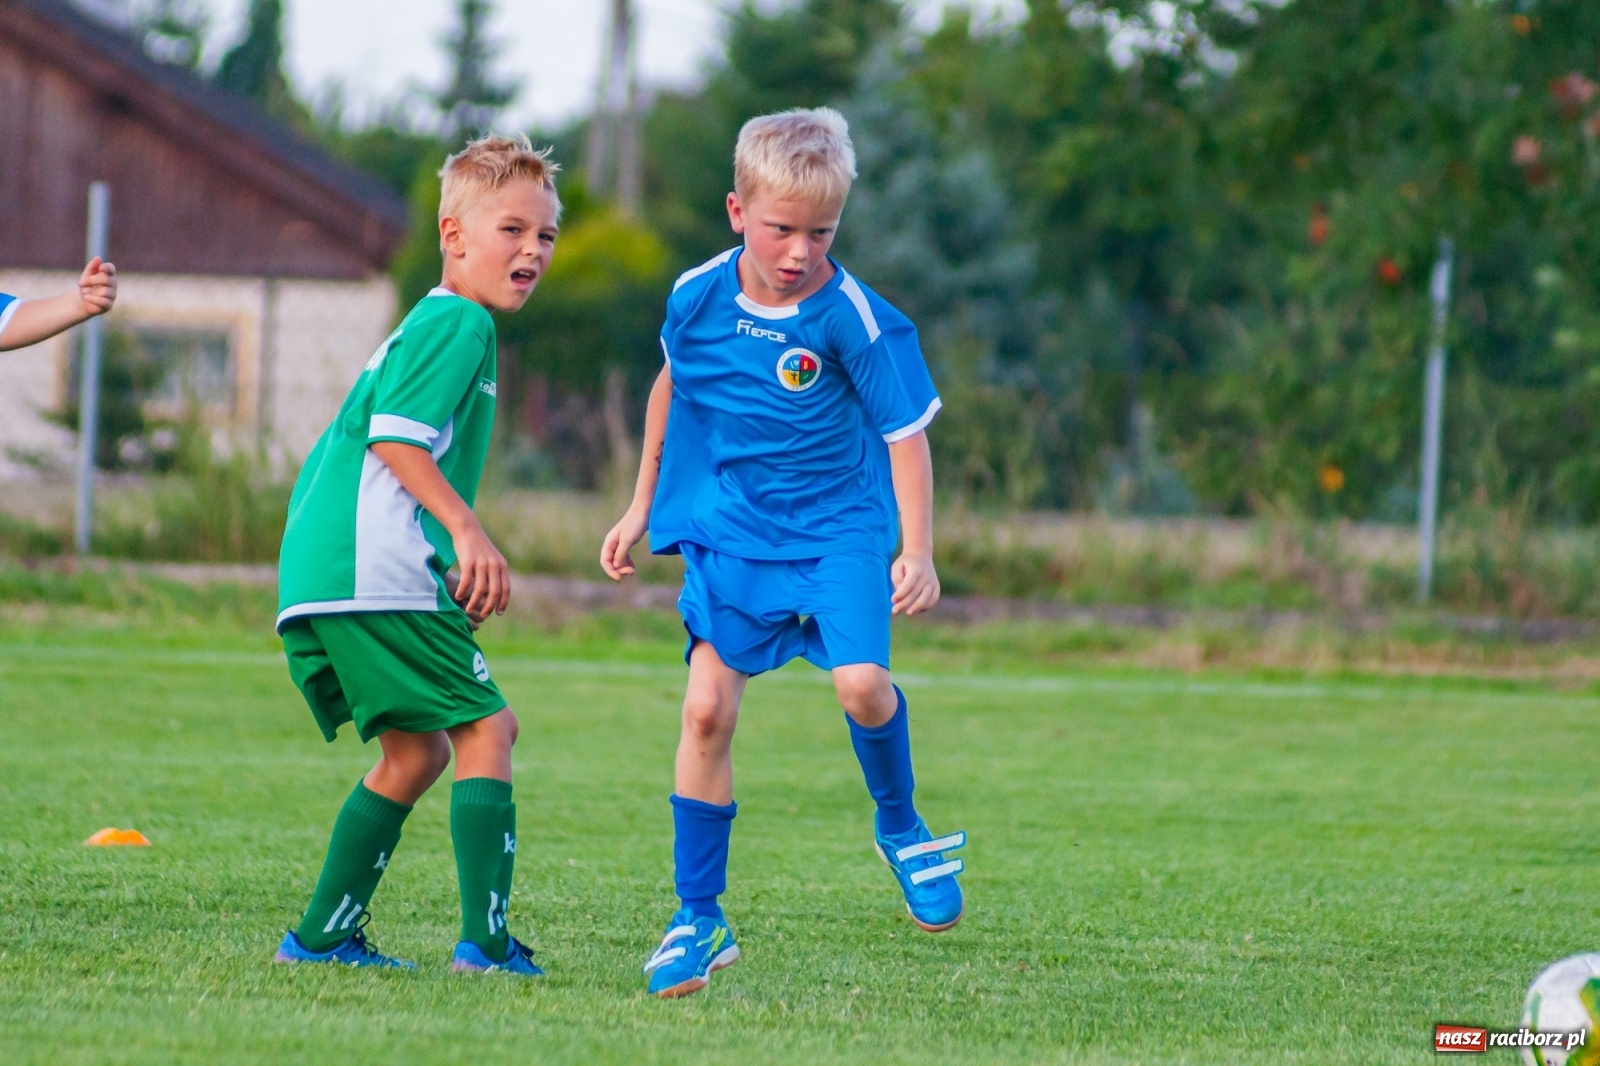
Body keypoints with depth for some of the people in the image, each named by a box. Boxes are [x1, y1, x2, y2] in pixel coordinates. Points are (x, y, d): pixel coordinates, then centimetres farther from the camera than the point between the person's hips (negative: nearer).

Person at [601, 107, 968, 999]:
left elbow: (904, 434, -10)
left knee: (862, 681, -22)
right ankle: (699, 920, 3)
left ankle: (902, 827, 10)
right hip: (731, 529, 2)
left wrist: (917, 553, -17)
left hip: (838, 527, -2)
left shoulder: (854, 318, -17)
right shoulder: (697, 299, -6)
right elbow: (672, 389, 14)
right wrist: (643, 506, 20)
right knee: (707, 709, -7)